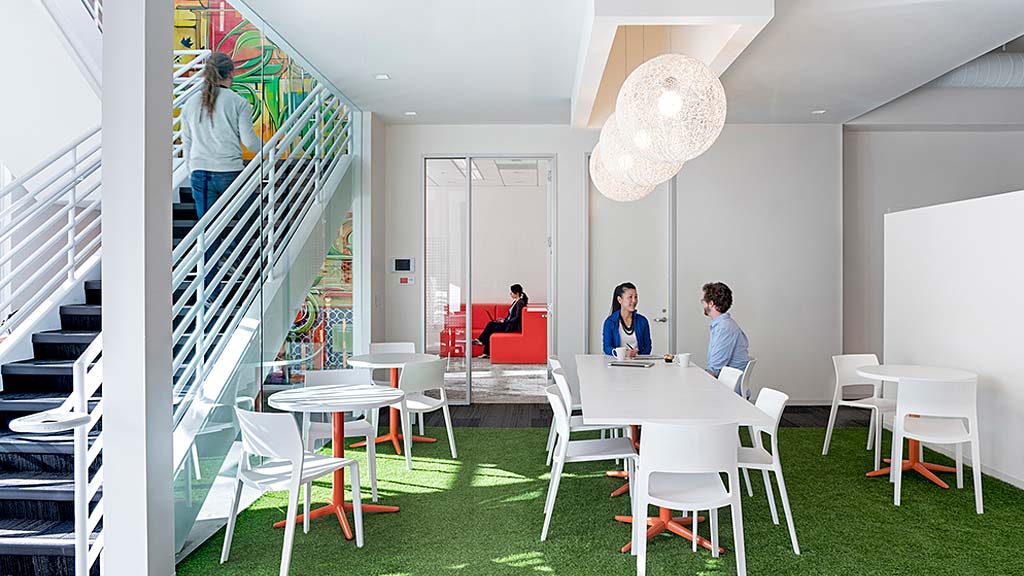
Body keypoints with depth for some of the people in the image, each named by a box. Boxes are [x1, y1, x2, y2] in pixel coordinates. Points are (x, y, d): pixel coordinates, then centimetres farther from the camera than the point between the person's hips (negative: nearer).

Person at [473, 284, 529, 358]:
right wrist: (503, 320, 3)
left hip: (515, 326, -9)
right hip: (509, 323, 9)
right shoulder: (515, 302, 16)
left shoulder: (520, 303, -14)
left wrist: (504, 321, -15)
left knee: (493, 328, -20)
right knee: (491, 324, -8)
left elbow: (517, 318, -21)